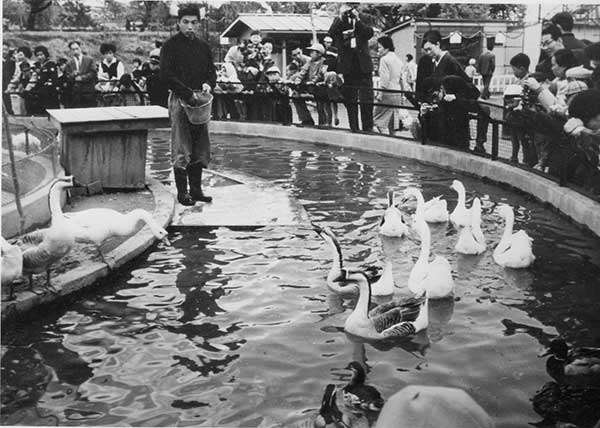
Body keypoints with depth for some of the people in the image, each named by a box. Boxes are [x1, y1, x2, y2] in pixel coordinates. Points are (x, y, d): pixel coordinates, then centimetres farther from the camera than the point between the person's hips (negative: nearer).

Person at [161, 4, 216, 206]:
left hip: (200, 101, 6)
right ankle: (182, 191, 2)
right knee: (181, 149, -4)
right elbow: (167, 75, -12)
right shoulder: (170, 46, -4)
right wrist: (190, 94, -17)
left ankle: (196, 189, 15)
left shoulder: (203, 46, 13)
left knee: (200, 148, 7)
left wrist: (208, 84, -4)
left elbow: (212, 71, 20)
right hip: (180, 99, -6)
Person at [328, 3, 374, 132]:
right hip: (347, 71, 0)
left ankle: (368, 128, 3)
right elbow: (330, 35, -14)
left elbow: (370, 33, -11)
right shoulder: (339, 29, 5)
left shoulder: (361, 27, 8)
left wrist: (357, 19, -12)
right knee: (350, 102, 5)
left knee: (367, 102, -4)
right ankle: (354, 129, 14)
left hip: (364, 69, 0)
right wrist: (340, 18, -14)